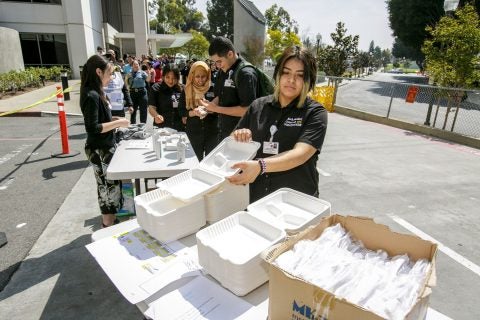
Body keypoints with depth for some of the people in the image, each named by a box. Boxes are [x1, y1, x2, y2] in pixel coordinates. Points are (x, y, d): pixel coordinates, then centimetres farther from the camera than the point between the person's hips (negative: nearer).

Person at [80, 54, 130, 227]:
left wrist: (114, 119, 7)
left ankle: (109, 221, 34)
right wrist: (118, 123, -18)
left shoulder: (95, 93, 8)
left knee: (109, 186, 19)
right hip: (100, 150, -9)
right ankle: (109, 228, 18)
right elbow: (93, 128, -25)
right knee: (109, 187, 2)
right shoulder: (92, 96, -21)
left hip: (104, 148, 9)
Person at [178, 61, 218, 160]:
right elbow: (181, 111, 1)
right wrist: (193, 113, -18)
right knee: (197, 160, 12)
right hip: (194, 131, 2)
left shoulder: (213, 88, -4)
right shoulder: (187, 91, 2)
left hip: (212, 130, -1)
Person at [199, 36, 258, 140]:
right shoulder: (222, 72, 6)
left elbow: (247, 110, -24)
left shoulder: (246, 74, -19)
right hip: (224, 131, 8)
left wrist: (216, 109, -20)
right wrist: (210, 105, -4)